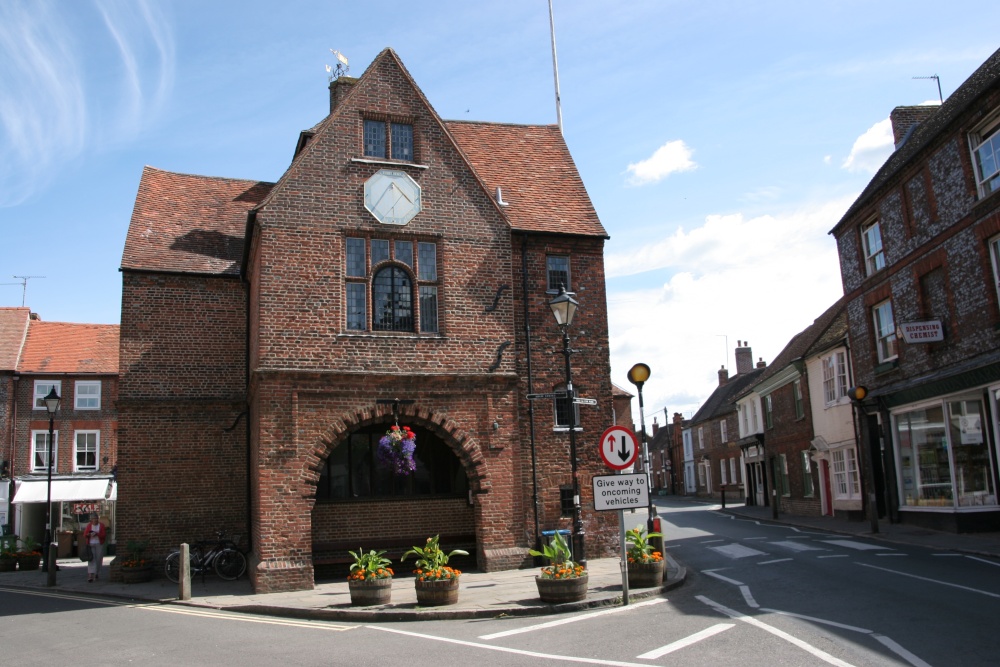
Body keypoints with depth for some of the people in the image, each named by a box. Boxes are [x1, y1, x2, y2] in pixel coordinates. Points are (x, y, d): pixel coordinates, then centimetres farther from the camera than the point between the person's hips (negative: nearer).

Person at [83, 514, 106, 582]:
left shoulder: (101, 525, 4)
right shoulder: (89, 525, 7)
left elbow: (104, 535, -2)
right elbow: (85, 535, 5)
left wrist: (97, 534, -17)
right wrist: (88, 534, -16)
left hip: (99, 544, 0)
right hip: (90, 544, 0)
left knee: (98, 559, 2)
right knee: (91, 559, -10)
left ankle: (97, 574, 16)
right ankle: (91, 575, -18)